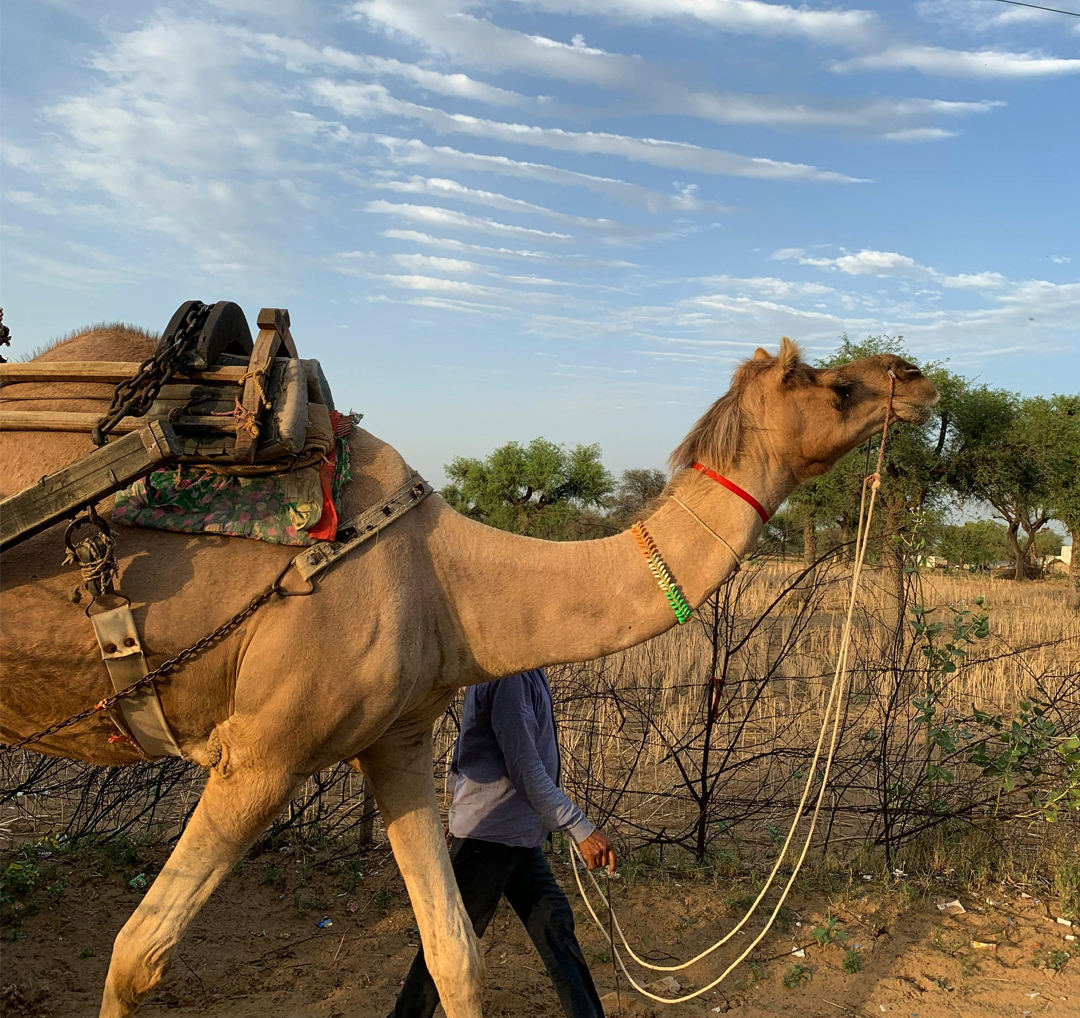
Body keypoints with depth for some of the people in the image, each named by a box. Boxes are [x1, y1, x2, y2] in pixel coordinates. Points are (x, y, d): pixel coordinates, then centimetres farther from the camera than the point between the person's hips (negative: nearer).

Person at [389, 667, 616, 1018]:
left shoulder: (527, 672, 9)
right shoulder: (510, 674, -22)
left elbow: (467, 752, 17)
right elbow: (525, 770, -23)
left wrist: (462, 811, 23)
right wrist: (581, 829, -19)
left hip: (519, 834, 9)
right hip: (491, 834, -9)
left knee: (555, 926, 11)